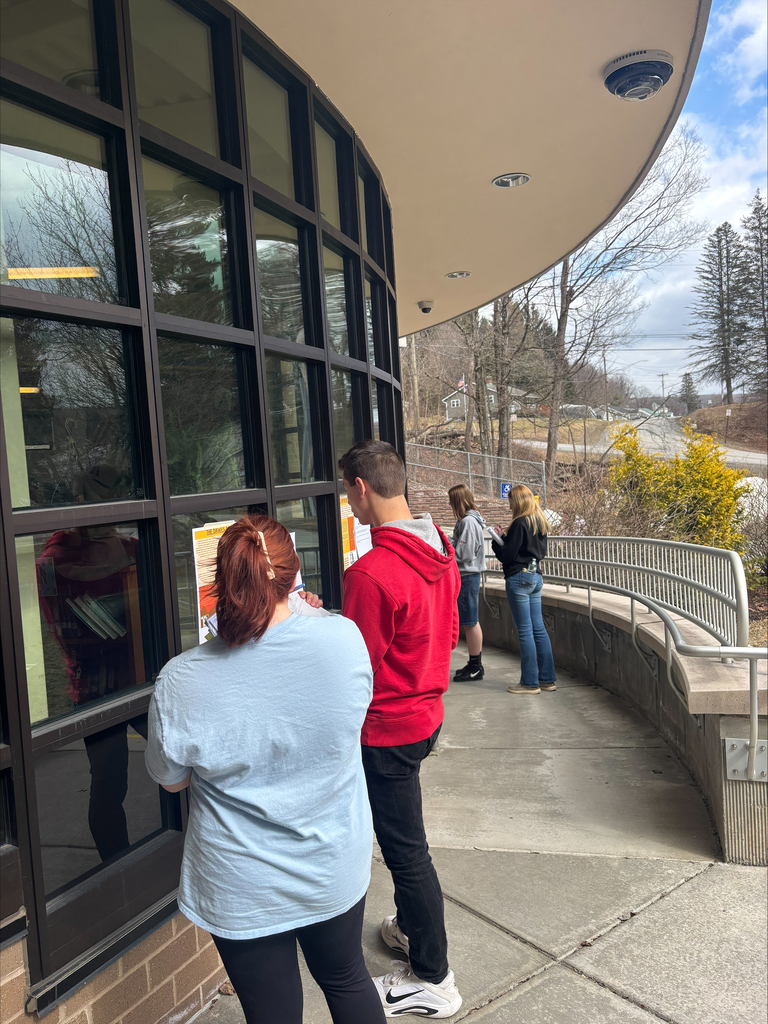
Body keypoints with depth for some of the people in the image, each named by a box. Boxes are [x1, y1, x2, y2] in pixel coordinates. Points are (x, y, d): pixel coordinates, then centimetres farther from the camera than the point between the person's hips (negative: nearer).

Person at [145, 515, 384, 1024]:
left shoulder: (181, 681, -25)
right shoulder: (344, 637, -22)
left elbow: (171, 779, -6)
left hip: (244, 893, -2)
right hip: (335, 868, 2)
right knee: (347, 979, 29)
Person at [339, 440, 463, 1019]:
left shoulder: (371, 573, -29)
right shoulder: (441, 549, 0)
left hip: (387, 729, -8)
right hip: (426, 714, 9)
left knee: (405, 847, 9)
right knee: (404, 837, 26)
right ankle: (412, 926, 47)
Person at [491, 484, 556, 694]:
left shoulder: (520, 523, -15)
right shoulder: (540, 523, 11)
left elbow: (506, 555, -15)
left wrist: (496, 540, 4)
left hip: (519, 578, -9)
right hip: (535, 576, 9)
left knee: (525, 631, -3)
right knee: (538, 629, 12)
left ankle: (530, 682, 3)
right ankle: (547, 679, 16)